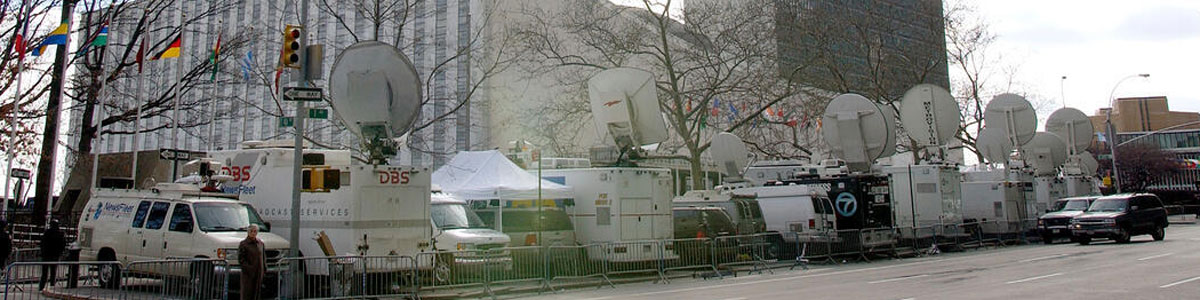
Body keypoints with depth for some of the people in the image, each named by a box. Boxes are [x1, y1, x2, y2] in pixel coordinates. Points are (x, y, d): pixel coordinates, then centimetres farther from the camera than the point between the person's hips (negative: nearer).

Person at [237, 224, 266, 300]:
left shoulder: (260, 243, 11)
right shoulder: (243, 244, -4)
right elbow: (241, 260, -8)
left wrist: (264, 270, 7)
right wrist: (248, 269, -17)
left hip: (259, 274, 5)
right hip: (248, 274, -5)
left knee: (256, 293, 6)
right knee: (247, 294, -5)